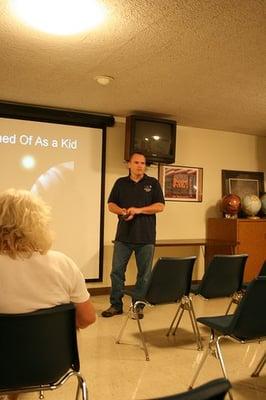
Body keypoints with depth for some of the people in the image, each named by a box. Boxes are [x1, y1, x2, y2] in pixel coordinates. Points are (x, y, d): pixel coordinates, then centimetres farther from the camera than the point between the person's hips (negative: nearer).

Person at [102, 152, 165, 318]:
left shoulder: (153, 183, 6)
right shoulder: (121, 183, 11)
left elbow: (160, 206, -2)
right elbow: (111, 205, 10)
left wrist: (138, 210, -13)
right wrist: (122, 211, -12)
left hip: (146, 237, -1)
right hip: (123, 236, 2)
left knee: (144, 273, 4)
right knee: (117, 271, 4)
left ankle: (138, 305, 18)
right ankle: (116, 305, 16)